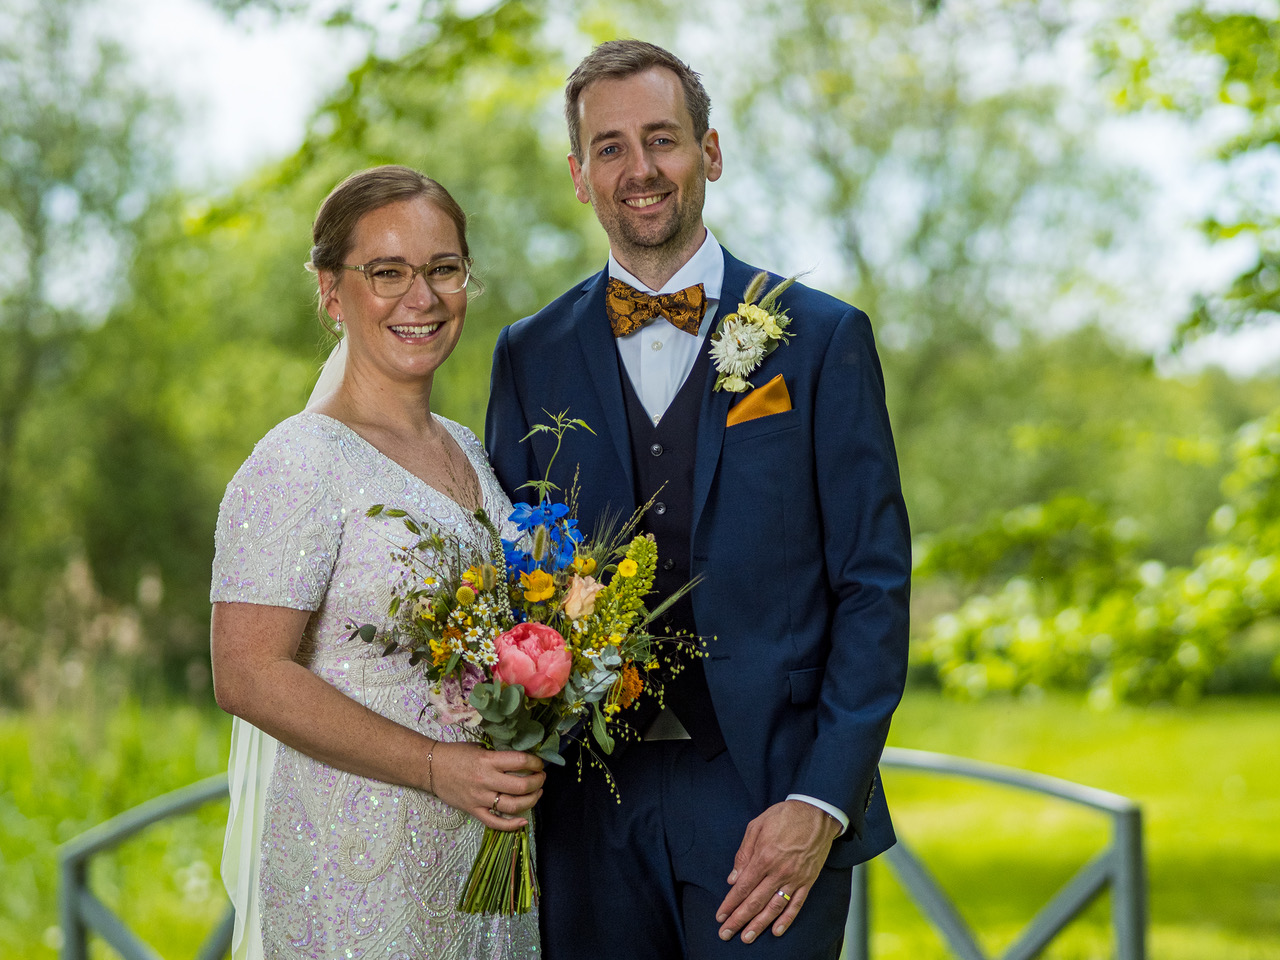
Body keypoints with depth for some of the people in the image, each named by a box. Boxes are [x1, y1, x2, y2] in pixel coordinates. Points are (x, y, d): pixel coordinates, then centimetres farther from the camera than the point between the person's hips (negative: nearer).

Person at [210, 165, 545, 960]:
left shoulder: (466, 452, 11)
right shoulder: (300, 464, -13)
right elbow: (248, 675, -19)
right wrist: (436, 766, -23)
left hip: (486, 853, 7)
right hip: (357, 873, -7)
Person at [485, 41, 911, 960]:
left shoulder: (822, 338, 1)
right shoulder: (530, 356, 8)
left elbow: (874, 586, -2)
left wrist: (822, 801, -11)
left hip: (767, 811, -2)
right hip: (591, 811, 2)